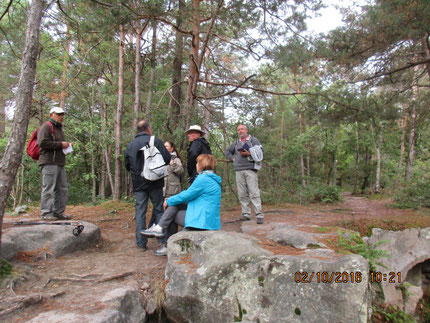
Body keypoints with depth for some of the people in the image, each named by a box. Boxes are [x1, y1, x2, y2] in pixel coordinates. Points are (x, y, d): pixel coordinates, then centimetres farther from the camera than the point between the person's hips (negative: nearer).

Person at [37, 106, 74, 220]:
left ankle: (59, 212, 13)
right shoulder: (46, 127, -3)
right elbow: (42, 143, -17)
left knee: (62, 189, 7)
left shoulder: (59, 129, 26)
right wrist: (60, 144, -14)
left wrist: (68, 145, 15)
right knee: (49, 188, -9)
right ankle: (46, 213, -5)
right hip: (49, 163, -9)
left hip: (59, 163, 9)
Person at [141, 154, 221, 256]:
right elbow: (189, 193, 18)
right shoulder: (213, 180, 16)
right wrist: (170, 199, 13)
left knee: (172, 206, -2)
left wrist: (169, 201, 3)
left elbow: (186, 196, -12)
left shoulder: (203, 179, -15)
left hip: (202, 221, -9)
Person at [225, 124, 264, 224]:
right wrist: (232, 158, 17)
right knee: (242, 194, 3)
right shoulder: (236, 143, 21)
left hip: (250, 169, -5)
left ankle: (259, 215, -10)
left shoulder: (253, 140, 7)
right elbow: (227, 151, 34)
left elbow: (260, 152, -3)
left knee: (254, 193, -11)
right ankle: (246, 214, 9)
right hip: (239, 171, 5)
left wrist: (249, 154, -15)